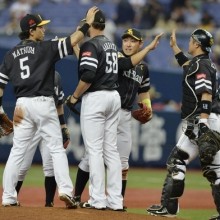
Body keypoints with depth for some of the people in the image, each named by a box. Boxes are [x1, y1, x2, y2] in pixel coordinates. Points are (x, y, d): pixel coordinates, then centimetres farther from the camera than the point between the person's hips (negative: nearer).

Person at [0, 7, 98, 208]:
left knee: (17, 151, 8)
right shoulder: (44, 48, -3)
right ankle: (65, 190, -11)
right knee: (57, 148, 1)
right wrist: (87, 23, -5)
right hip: (43, 103, -4)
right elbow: (71, 42, -12)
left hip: (22, 104, 4)